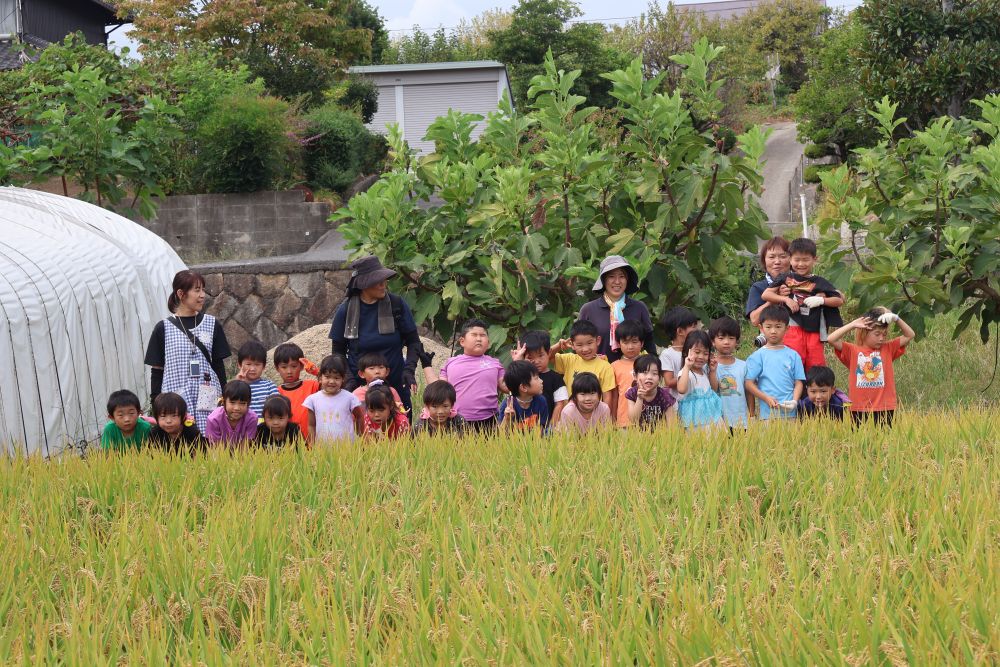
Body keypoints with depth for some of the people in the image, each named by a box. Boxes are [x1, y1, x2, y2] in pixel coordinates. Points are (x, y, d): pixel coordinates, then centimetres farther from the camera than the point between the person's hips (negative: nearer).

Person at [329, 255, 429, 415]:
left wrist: (409, 369, -12)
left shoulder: (396, 305, -3)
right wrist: (348, 379, -9)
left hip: (395, 386, 1)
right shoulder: (345, 310, -3)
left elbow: (413, 341, 5)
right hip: (359, 386, -1)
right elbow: (338, 351, 5)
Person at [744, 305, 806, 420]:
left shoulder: (793, 355, 8)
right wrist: (767, 398, -12)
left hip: (790, 412, 2)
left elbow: (798, 382, 7)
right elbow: (749, 383, 0)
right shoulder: (758, 356, 3)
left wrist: (794, 401, -10)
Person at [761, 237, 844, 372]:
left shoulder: (819, 282, 10)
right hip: (793, 329, -1)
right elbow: (766, 294, 5)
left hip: (814, 331, 1)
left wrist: (821, 300, -8)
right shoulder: (786, 279, 9)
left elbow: (839, 301, 9)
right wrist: (786, 299, -8)